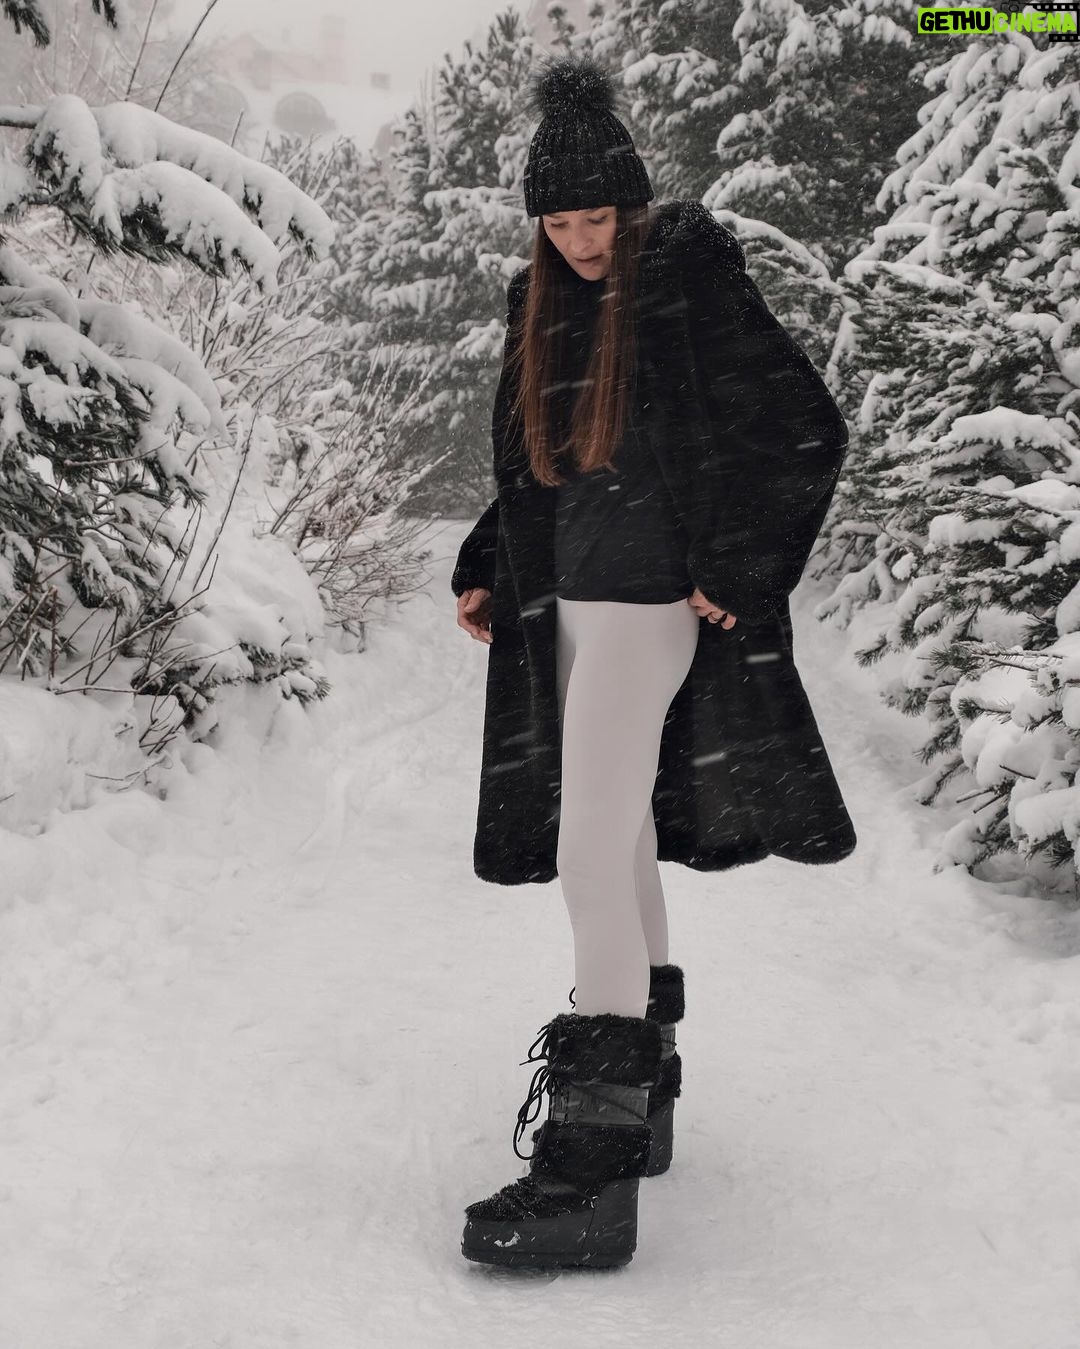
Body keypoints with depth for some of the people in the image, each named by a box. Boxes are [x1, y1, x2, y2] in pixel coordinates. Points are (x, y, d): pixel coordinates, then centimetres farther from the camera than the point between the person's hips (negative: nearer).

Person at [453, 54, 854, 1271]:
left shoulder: (689, 286, -7)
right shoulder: (544, 303, 14)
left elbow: (808, 427, -10)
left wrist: (743, 569, -13)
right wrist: (485, 573, 14)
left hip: (648, 599, -8)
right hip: (566, 597, 8)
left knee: (591, 849, -15)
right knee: (621, 839, 12)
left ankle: (594, 1170, -13)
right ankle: (645, 1087, 24)